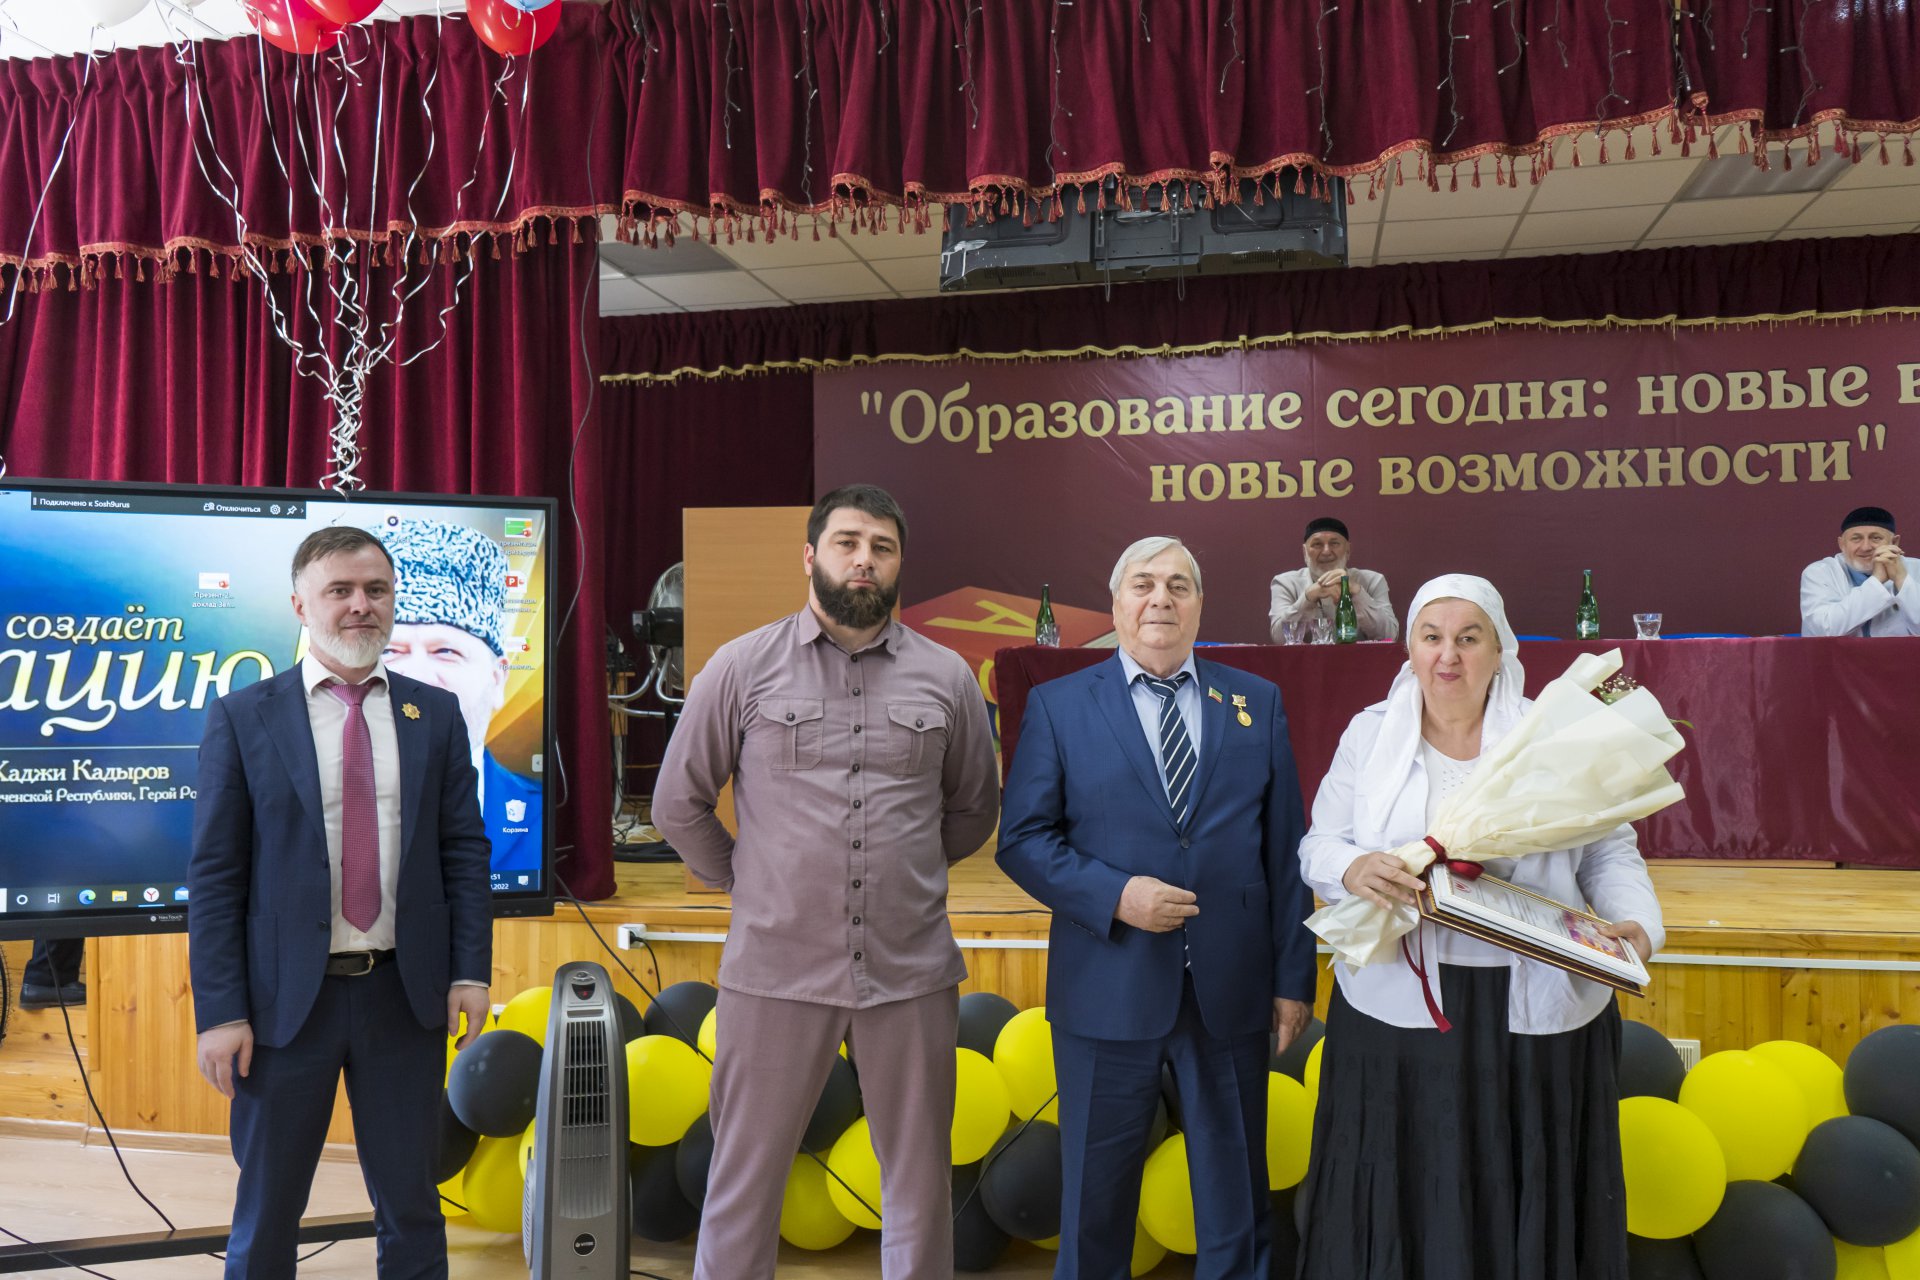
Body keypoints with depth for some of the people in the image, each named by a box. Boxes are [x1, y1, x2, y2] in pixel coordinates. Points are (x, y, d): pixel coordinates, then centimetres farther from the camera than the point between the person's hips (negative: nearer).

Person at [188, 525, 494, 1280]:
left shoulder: (436, 714, 5)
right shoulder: (242, 719, -1)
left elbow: (464, 850, 5)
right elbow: (214, 874, -3)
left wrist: (470, 970, -3)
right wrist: (219, 1012, -8)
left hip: (406, 995, 2)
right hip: (287, 999, -1)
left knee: (412, 1205, 12)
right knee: (266, 1213, 13)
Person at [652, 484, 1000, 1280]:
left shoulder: (947, 678, 4)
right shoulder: (743, 666, -1)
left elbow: (975, 809, 16)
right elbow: (678, 803, 6)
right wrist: (746, 882, 8)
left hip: (912, 972, 2)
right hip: (775, 971, -1)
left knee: (920, 1183, 13)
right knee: (745, 1179, 10)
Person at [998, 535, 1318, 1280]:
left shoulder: (1258, 703, 7)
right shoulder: (1058, 706, 1)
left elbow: (1285, 848, 5)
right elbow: (1022, 839, -3)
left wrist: (1294, 976, 2)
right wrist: (1114, 896, -17)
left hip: (1232, 992, 2)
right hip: (1107, 992, -1)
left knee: (1237, 1189, 14)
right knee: (1097, 1191, 12)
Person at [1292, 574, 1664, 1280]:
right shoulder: (1370, 733, 4)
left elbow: (1610, 852, 4)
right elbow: (1317, 845, 4)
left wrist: (1637, 925, -14)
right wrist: (1353, 869, -17)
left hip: (1532, 1010, 0)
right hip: (1401, 1006, 0)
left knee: (1527, 1197, 9)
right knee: (1405, 1199, 8)